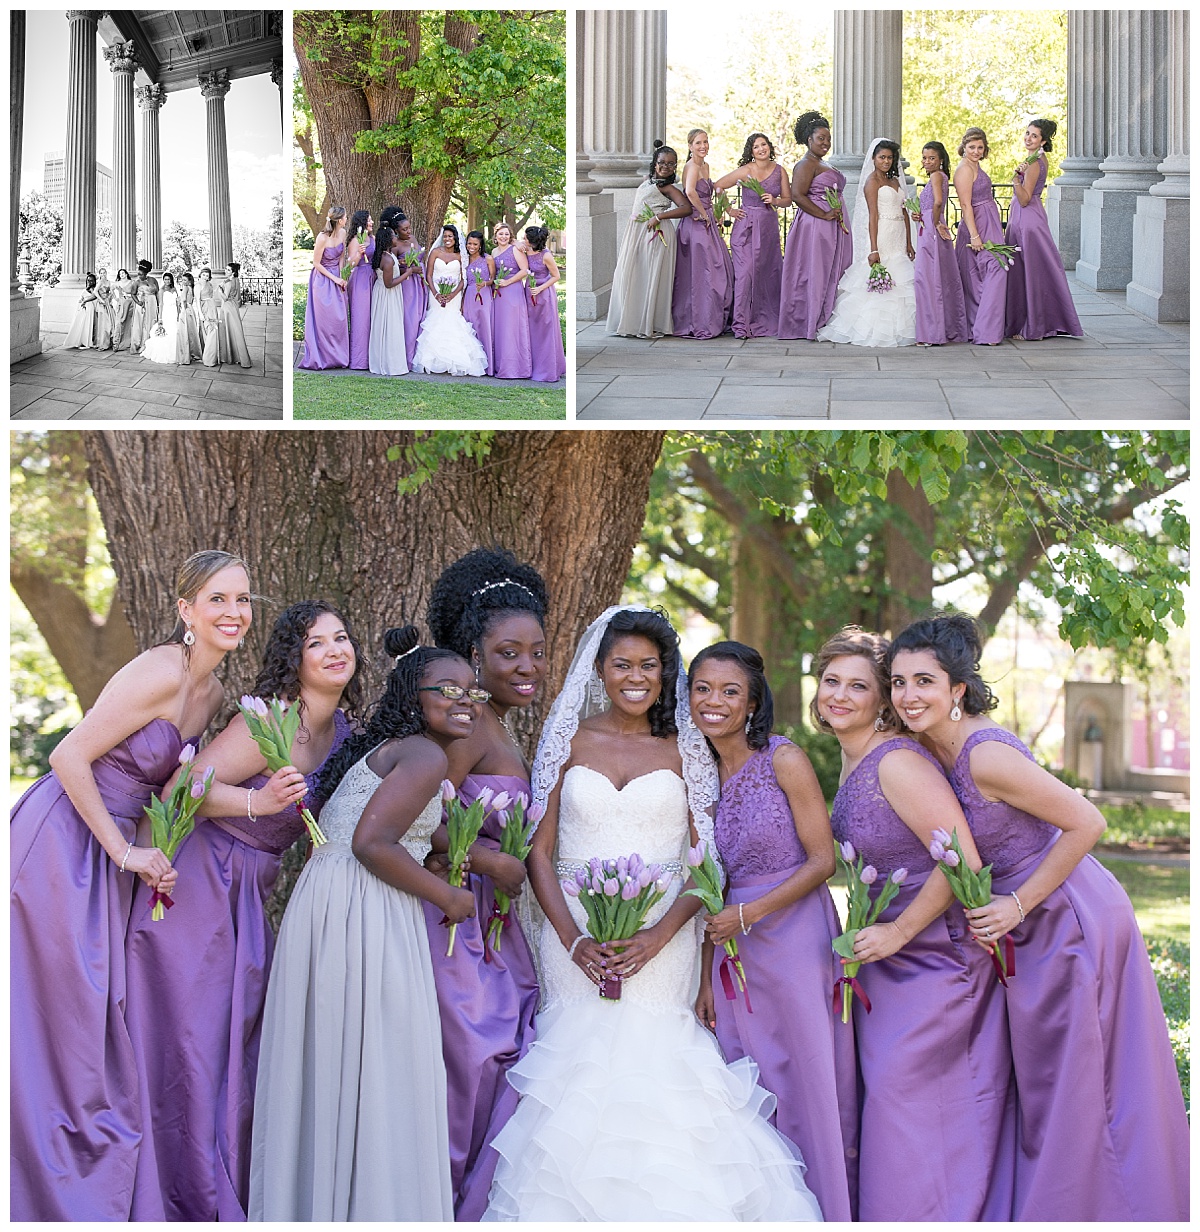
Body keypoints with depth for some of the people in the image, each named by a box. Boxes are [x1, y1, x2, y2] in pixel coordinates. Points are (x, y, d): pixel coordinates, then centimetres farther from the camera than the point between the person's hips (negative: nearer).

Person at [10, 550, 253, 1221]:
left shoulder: (212, 693, 9)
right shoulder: (160, 673, -19)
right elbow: (71, 757, -20)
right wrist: (125, 853, -17)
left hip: (113, 844, 9)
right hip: (62, 837, -9)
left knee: (103, 1010, 11)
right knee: (61, 1010, -4)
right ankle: (52, 1196, 4)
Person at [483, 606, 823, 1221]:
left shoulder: (685, 749, 7)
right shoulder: (571, 741, 8)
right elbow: (540, 852, 4)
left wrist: (659, 934, -13)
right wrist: (574, 939, -10)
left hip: (661, 940, -1)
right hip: (577, 935, 1)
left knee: (653, 1072, -9)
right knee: (580, 1077, -5)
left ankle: (665, 1208, 3)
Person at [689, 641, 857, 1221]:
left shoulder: (784, 760, -8)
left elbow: (822, 860, -8)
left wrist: (748, 915, -14)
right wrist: (705, 978, 2)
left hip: (797, 936, -4)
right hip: (736, 954, 5)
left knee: (811, 1090, 0)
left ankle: (825, 1211, 11)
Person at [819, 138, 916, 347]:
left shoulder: (895, 181, 17)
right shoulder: (872, 181, -6)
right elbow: (872, 216, -13)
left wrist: (909, 243, 16)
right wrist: (873, 249, -19)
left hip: (897, 240, 7)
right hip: (881, 237, -7)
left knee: (897, 286, 3)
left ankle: (893, 331, 7)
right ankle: (871, 331, -6)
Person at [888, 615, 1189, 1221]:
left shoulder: (986, 756, -24)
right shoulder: (933, 752, 2)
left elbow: (1086, 823, -23)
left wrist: (1018, 905, -19)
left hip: (1070, 920, -9)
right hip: (1031, 929, 9)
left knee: (1071, 1091, 0)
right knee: (1044, 1085, 16)